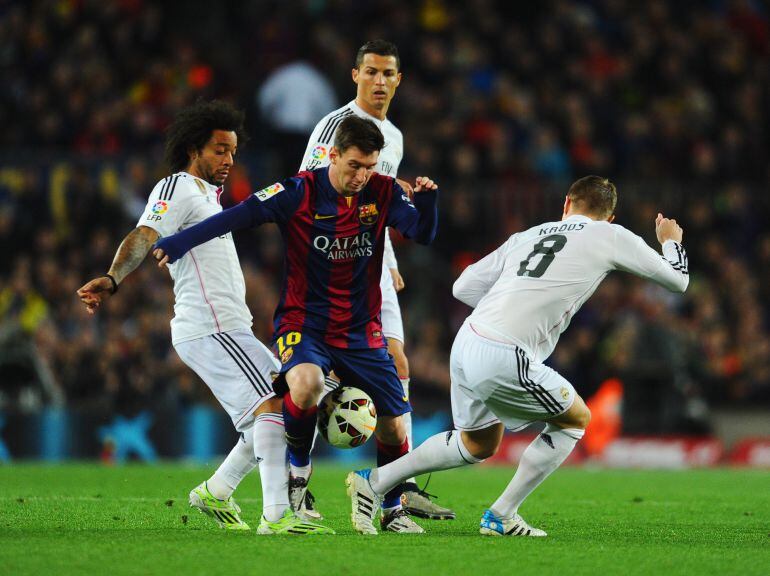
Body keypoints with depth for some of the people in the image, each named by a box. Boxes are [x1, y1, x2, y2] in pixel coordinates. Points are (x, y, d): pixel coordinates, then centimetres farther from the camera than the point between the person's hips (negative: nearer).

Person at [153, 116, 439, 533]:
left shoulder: (383, 193, -3)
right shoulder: (300, 192, -13)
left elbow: (423, 235, -10)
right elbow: (242, 214, -17)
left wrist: (427, 200, -30)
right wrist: (178, 242, -27)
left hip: (361, 333, 4)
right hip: (303, 323, -4)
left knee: (393, 424, 1)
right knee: (306, 383, -35)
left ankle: (392, 510, 26)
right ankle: (297, 467, -8)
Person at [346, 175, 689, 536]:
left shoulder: (528, 235, 21)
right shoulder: (611, 236, 7)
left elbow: (463, 286, 18)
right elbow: (677, 279, 18)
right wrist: (671, 242, 39)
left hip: (466, 343, 7)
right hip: (503, 360, -7)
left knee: (478, 445, 27)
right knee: (576, 419, 16)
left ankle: (375, 481, 24)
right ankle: (500, 516, 13)